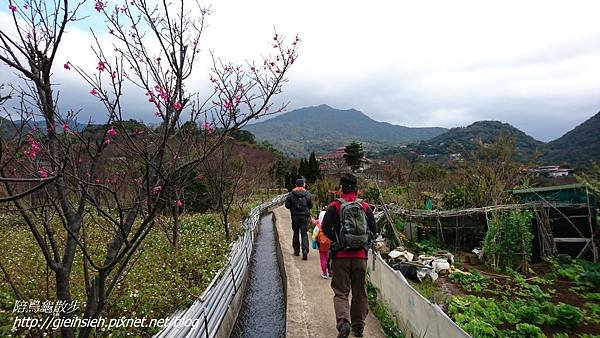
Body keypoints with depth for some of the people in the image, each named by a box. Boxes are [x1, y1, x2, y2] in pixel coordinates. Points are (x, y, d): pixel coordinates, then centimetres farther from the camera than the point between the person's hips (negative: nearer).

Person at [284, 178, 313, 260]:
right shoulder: (307, 193, 1)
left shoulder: (291, 193, -4)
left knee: (296, 233, 12)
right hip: (304, 216, 0)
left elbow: (287, 205, -5)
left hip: (295, 215, 0)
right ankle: (305, 250, -16)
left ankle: (296, 251, 19)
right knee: (304, 233, 1)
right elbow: (311, 205, 6)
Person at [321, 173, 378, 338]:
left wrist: (336, 240, 7)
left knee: (341, 292, 6)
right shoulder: (365, 207, 2)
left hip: (341, 256, -2)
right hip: (361, 255, 3)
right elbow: (374, 229, 4)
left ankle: (343, 322, -11)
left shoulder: (335, 206, -6)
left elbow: (325, 228, -9)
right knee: (360, 292, 15)